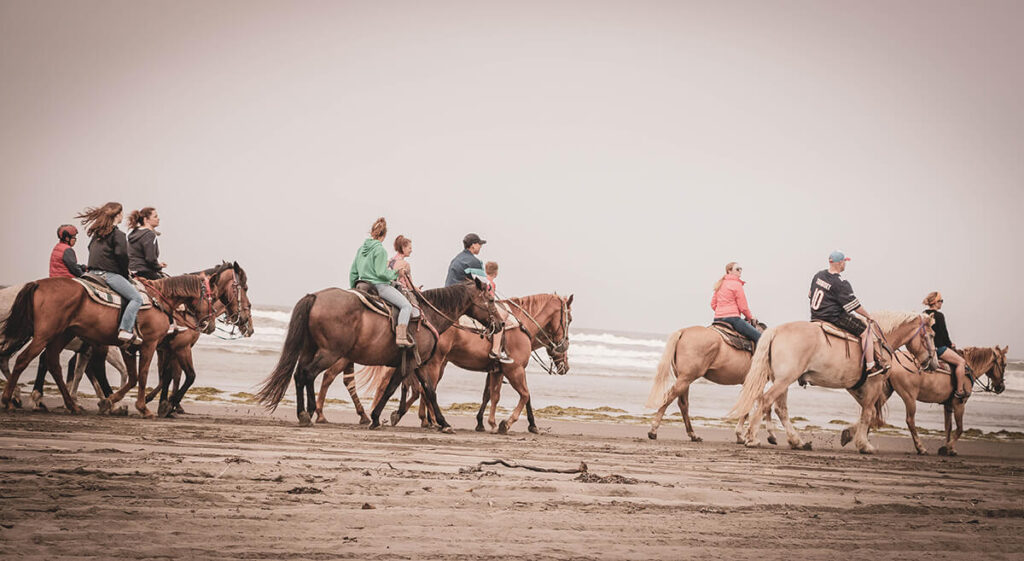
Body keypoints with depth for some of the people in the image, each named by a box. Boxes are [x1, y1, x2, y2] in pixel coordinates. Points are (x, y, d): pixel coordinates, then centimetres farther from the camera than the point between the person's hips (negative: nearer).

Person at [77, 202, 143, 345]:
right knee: (136, 298, -12)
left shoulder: (96, 233, 17)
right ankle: (125, 330, -27)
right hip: (109, 274, -8)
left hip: (93, 272, 9)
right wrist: (125, 274, 1)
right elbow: (121, 255, -15)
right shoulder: (118, 234, -7)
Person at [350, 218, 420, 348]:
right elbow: (381, 273, -20)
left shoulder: (361, 249, 10)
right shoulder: (380, 250, -14)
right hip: (380, 286, -9)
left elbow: (353, 272, 14)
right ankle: (401, 337, -21)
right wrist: (397, 273, -6)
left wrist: (353, 288, 24)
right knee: (406, 306, -7)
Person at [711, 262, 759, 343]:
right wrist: (751, 318, 9)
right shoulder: (737, 284, -7)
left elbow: (713, 304, 17)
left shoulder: (720, 285, 15)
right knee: (758, 337, -10)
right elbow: (743, 307, -7)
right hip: (732, 318, -8)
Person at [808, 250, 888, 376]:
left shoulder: (819, 275, 6)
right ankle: (871, 366, -5)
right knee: (865, 331, -3)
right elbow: (854, 305, -15)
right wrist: (868, 316, -2)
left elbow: (810, 294, 19)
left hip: (815, 317, 9)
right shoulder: (841, 283, -18)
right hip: (834, 317, -8)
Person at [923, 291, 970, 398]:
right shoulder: (939, 316, -15)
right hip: (938, 347, -10)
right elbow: (944, 334, -13)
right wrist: (950, 345, 6)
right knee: (961, 361, -8)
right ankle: (959, 391, -13)